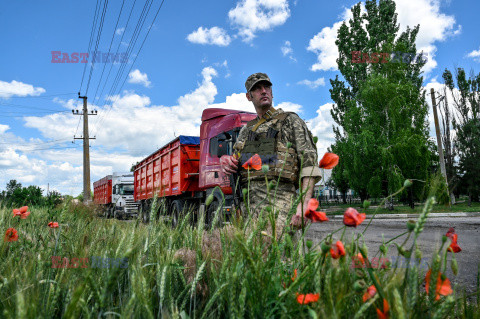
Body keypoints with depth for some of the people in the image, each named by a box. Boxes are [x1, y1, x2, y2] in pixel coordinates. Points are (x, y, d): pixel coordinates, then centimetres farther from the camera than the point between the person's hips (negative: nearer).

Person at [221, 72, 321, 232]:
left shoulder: (290, 121, 10)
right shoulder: (245, 130, 26)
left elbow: (309, 162, -1)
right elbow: (236, 160, 33)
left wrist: (304, 203, -14)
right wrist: (226, 162, 6)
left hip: (278, 197, -5)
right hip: (246, 199, 5)